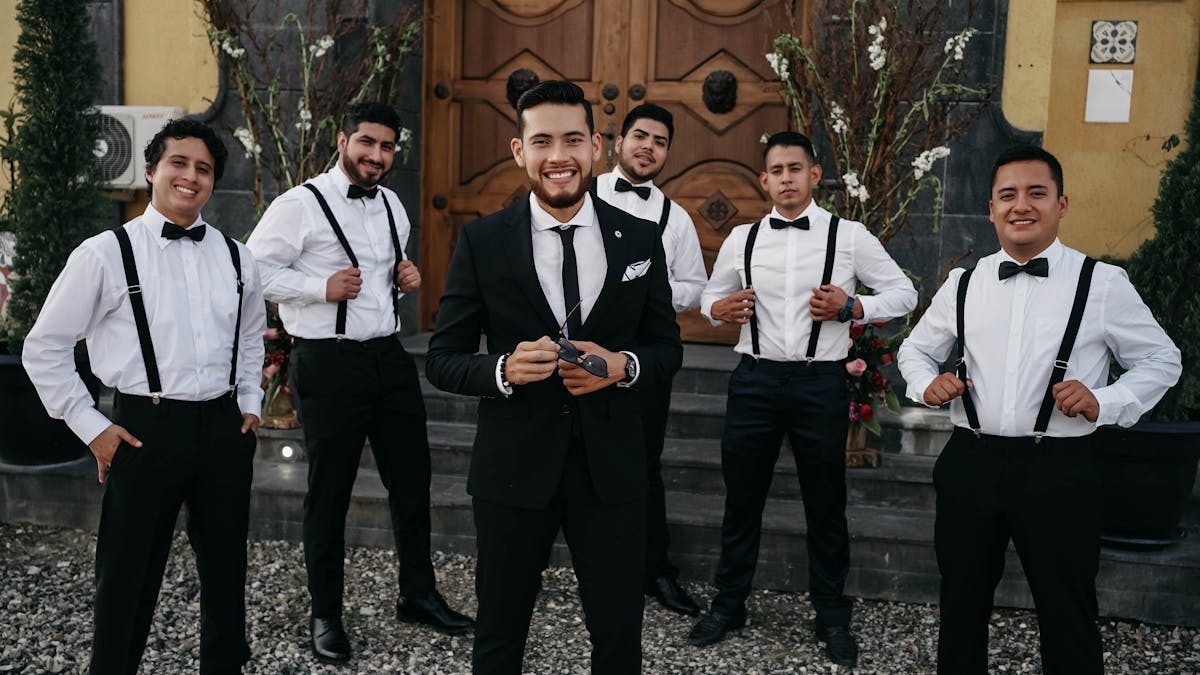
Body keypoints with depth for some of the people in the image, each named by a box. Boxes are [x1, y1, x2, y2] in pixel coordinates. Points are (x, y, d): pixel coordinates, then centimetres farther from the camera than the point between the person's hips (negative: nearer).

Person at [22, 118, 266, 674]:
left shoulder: (236, 258, 7)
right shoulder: (106, 254, -5)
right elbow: (43, 348, 0)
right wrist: (90, 426, -4)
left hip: (224, 428, 4)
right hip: (146, 431, -4)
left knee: (226, 570, 15)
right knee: (127, 580, 8)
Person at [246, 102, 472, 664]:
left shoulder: (393, 206, 13)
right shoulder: (300, 205, -9)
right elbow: (255, 269, -10)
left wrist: (405, 276, 5)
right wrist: (321, 287, -20)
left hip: (389, 356, 6)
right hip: (329, 362, -6)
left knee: (411, 478, 13)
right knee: (329, 492, 7)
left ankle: (418, 594, 32)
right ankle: (325, 614, 26)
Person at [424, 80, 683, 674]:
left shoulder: (640, 239, 1)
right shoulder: (481, 242, -4)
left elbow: (668, 348, 8)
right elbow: (442, 360, -1)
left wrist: (622, 366, -14)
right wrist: (502, 369, -22)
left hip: (612, 469, 1)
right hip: (514, 469, -1)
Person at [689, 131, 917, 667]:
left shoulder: (849, 236, -1)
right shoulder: (742, 239, 6)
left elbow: (903, 292, 5)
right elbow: (710, 296, 17)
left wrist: (852, 308, -13)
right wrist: (719, 309, -7)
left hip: (820, 382, -2)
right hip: (755, 379, 2)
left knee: (825, 503, 10)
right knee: (741, 498, 11)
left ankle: (831, 616, 28)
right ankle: (728, 604, 29)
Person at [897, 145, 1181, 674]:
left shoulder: (1103, 284, -2)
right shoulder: (962, 285, 7)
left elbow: (1160, 360, 7)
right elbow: (916, 348, 19)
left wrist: (1104, 403, -11)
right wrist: (927, 384, -3)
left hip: (1059, 470, -2)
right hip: (970, 465, 3)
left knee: (1069, 622, 8)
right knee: (962, 607, 16)